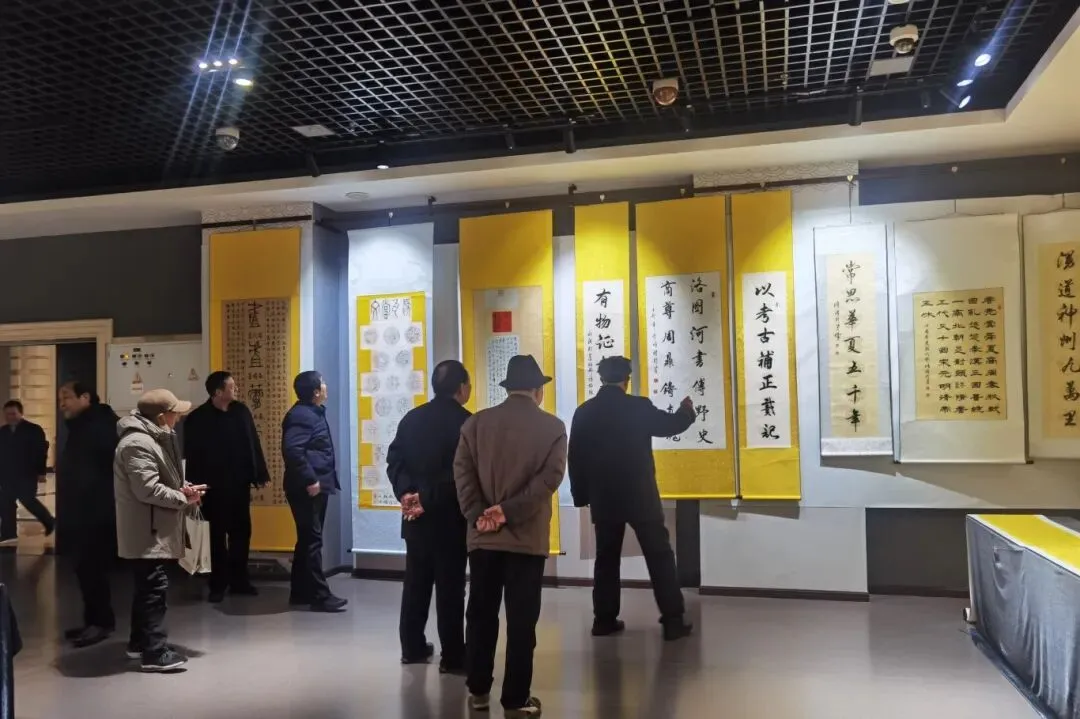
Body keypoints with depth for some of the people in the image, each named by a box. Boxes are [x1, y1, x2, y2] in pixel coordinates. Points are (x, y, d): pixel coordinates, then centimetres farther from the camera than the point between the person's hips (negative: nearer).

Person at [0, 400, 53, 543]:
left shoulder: (34, 429, -6)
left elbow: (41, 451, -10)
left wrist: (41, 472, -14)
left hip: (27, 473, -6)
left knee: (27, 500, -8)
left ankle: (49, 522, 13)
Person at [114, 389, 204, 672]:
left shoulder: (153, 438, 15)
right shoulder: (138, 444, -20)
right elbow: (149, 490, -26)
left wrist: (181, 489, 3)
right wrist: (183, 497, -15)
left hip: (155, 528, 11)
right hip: (148, 531, -11)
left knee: (147, 587, 18)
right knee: (155, 588, -8)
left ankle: (140, 641, 29)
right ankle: (155, 652, -4)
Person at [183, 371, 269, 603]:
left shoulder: (241, 411, 4)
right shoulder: (197, 419, -9)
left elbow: (254, 444, 7)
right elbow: (192, 455, -10)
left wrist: (260, 474, 5)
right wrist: (197, 485, -14)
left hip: (240, 483, 4)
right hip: (215, 486, -4)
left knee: (241, 532, 11)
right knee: (218, 535, 7)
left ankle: (239, 580, 23)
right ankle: (218, 584, 17)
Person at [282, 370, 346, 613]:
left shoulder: (314, 413, 15)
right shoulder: (301, 415, -16)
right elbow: (292, 450, -28)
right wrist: (310, 480, -25)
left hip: (317, 486, 10)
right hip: (307, 489, -10)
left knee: (307, 539, 14)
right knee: (312, 540, -6)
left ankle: (301, 592, 22)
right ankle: (320, 596, -2)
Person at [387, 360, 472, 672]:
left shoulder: (412, 418, 7)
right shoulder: (466, 422, -12)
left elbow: (394, 460, 1)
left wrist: (407, 493, -9)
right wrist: (429, 500, -16)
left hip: (416, 515, 6)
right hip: (449, 517, -6)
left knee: (416, 583, 15)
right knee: (450, 587, 1)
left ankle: (412, 648, 23)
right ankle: (452, 657, 6)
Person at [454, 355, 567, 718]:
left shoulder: (476, 422, 5)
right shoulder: (553, 427, -2)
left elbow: (462, 471, -4)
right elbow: (550, 476, -13)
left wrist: (478, 516, -8)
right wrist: (509, 511, -14)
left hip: (483, 536, 3)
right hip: (527, 537, -2)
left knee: (480, 614, 14)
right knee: (521, 619, 4)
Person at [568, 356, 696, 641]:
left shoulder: (584, 412, 1)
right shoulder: (639, 407, -9)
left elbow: (575, 458, 4)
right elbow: (671, 425, 5)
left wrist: (581, 496, 12)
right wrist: (686, 411, 26)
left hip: (603, 499, 3)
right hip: (640, 496, -3)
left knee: (606, 558, 13)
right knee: (660, 557, 4)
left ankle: (604, 619, 15)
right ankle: (673, 620, 3)